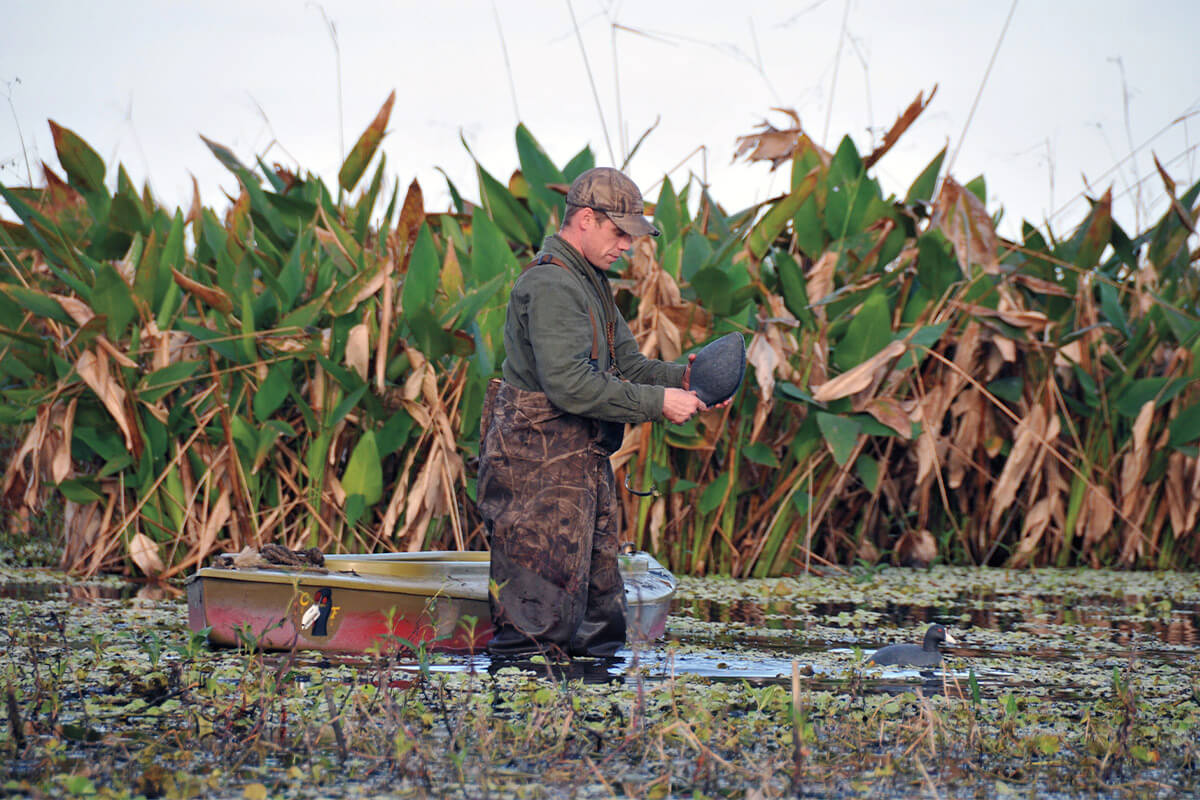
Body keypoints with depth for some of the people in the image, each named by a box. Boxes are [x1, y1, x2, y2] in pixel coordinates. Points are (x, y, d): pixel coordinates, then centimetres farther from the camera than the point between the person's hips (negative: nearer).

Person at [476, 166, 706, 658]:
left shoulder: (589, 283, 18)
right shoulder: (551, 286, -16)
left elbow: (626, 364, 18)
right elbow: (569, 385, -26)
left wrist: (683, 378, -1)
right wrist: (657, 403, -22)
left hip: (581, 464, 11)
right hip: (542, 467, -11)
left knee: (601, 612, 13)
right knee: (538, 618, -10)